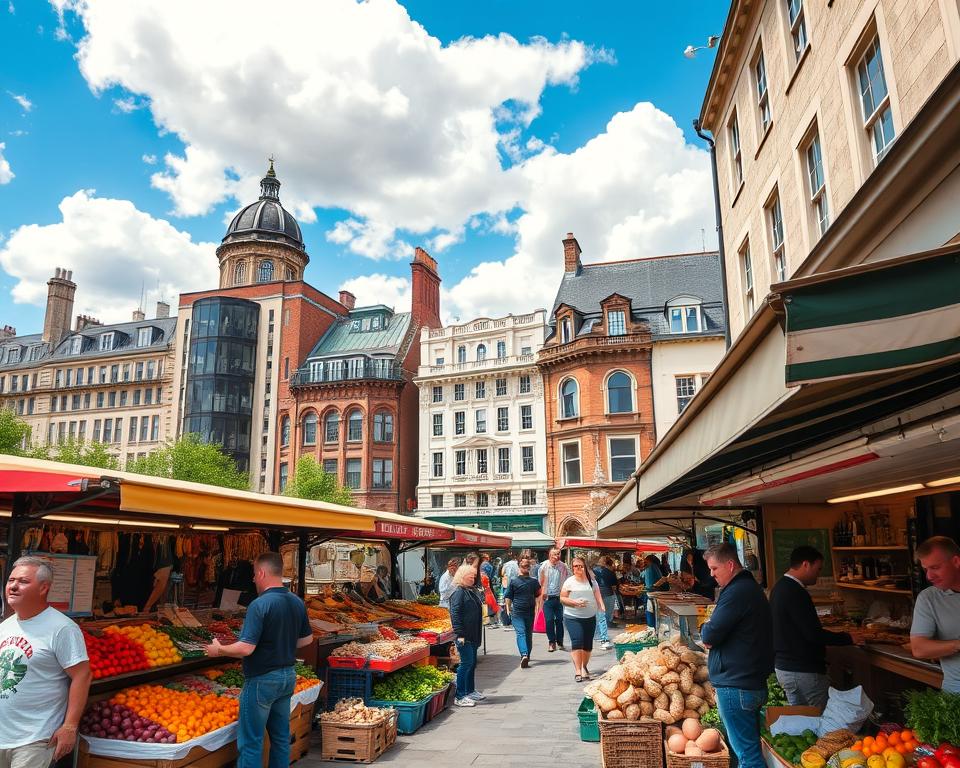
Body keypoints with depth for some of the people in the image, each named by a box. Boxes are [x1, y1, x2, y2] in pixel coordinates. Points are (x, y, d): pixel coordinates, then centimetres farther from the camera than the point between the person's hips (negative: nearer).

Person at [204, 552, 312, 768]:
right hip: (288, 676, 7)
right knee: (281, 736, 16)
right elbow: (307, 639, 11)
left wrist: (218, 650, -8)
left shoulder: (260, 604, -21)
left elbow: (245, 648, -23)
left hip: (262, 680, -7)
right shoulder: (297, 602, 2)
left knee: (251, 741, 4)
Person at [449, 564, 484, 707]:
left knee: (472, 663, 16)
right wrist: (460, 634, -22)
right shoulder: (458, 592, -14)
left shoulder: (473, 591, 15)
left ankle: (470, 691, 29)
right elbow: (455, 614, -19)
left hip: (473, 635, 9)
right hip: (464, 636, -9)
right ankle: (460, 697, 0)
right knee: (466, 663, -7)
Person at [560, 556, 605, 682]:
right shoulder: (569, 582, -2)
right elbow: (562, 598, -1)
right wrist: (575, 602, -16)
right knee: (577, 642, -14)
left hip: (590, 617, 3)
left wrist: (602, 608, -13)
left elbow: (598, 597, 5)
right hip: (573, 617, -3)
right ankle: (578, 671, -12)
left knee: (588, 644, 7)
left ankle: (584, 666, 29)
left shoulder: (592, 581, 7)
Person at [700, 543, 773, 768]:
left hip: (736, 686, -10)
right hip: (754, 681, 10)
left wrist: (705, 630, 0)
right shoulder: (751, 587, 13)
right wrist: (711, 635, 2)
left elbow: (709, 635, -21)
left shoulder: (737, 592, -20)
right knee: (751, 747, 18)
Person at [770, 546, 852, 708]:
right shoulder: (795, 593, -20)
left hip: (783, 666, 10)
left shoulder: (779, 588, 11)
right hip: (803, 670, -10)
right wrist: (847, 639, -10)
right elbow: (813, 634, -22)